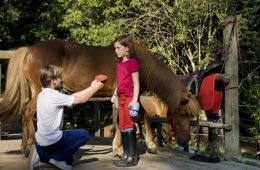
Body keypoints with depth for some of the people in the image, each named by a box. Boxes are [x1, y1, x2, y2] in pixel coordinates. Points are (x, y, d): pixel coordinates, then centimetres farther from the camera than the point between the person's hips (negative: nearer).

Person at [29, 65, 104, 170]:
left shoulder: (43, 94, 5)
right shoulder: (55, 96, -22)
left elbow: (73, 96, 9)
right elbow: (82, 99, -14)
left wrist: (91, 87, 9)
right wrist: (95, 88, 1)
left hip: (42, 139, 9)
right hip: (51, 140, -9)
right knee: (84, 134, 5)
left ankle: (41, 153, 10)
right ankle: (57, 157, 3)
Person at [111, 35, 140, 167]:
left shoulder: (132, 62, -9)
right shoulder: (119, 63, 14)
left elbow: (136, 83, -12)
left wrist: (135, 100, -17)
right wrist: (115, 94, 14)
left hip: (129, 98, -9)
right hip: (121, 97, 9)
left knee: (128, 126, -6)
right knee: (122, 126, 10)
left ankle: (132, 157, 0)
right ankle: (126, 155, 18)